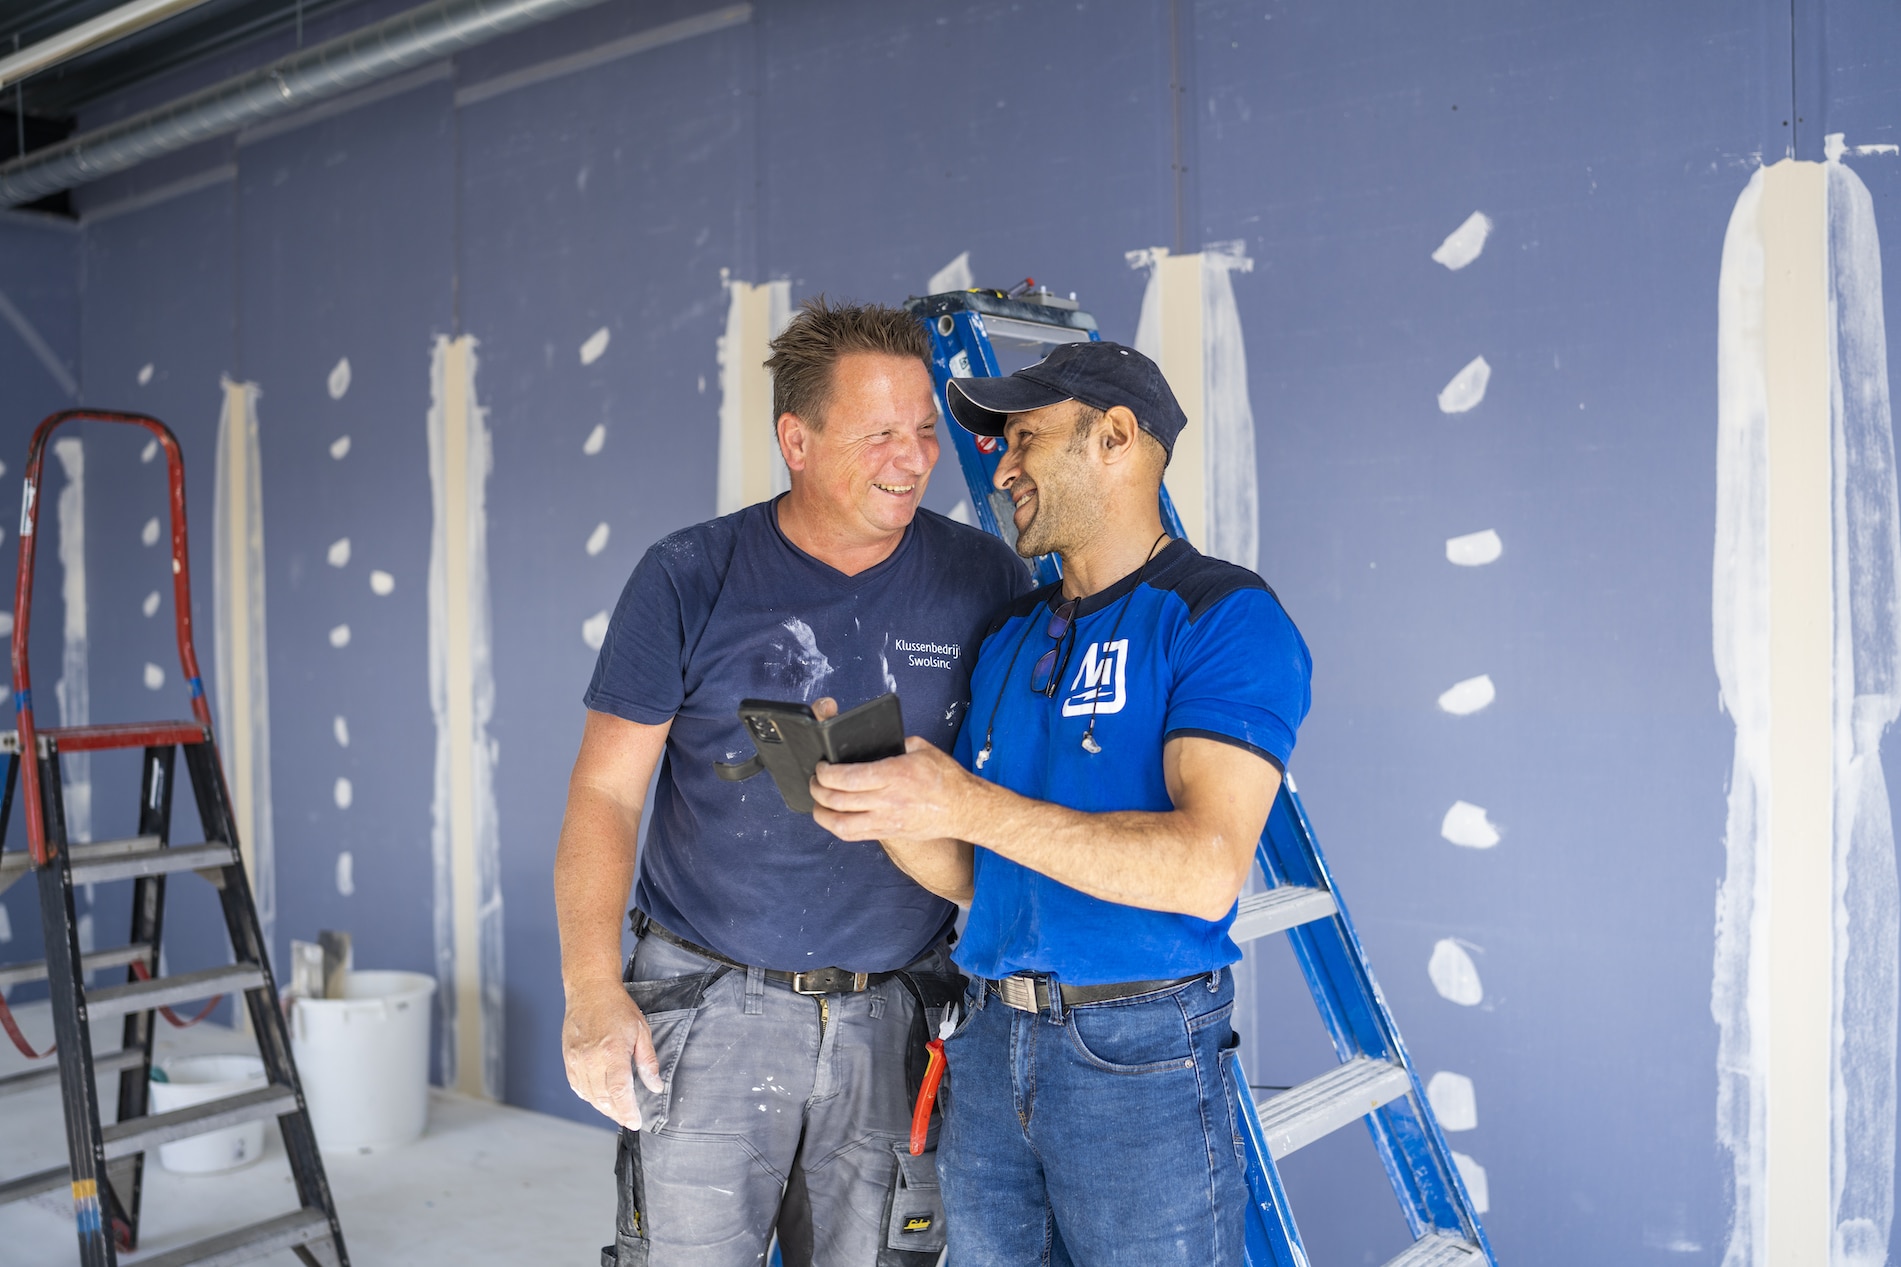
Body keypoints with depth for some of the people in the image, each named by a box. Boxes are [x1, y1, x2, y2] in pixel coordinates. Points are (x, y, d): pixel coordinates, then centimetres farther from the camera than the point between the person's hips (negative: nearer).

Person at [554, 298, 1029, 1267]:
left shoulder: (984, 581, 0)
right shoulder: (689, 580, -4)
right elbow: (605, 794, -3)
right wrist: (591, 990, -12)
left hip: (894, 1023, 2)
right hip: (709, 1010, -1)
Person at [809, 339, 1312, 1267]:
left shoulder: (1223, 617, -10)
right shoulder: (1009, 635, 12)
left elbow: (1206, 870, -23)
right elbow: (971, 877, 13)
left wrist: (964, 803, -23)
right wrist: (884, 809, -8)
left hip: (1139, 1052, -6)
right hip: (988, 1048, 6)